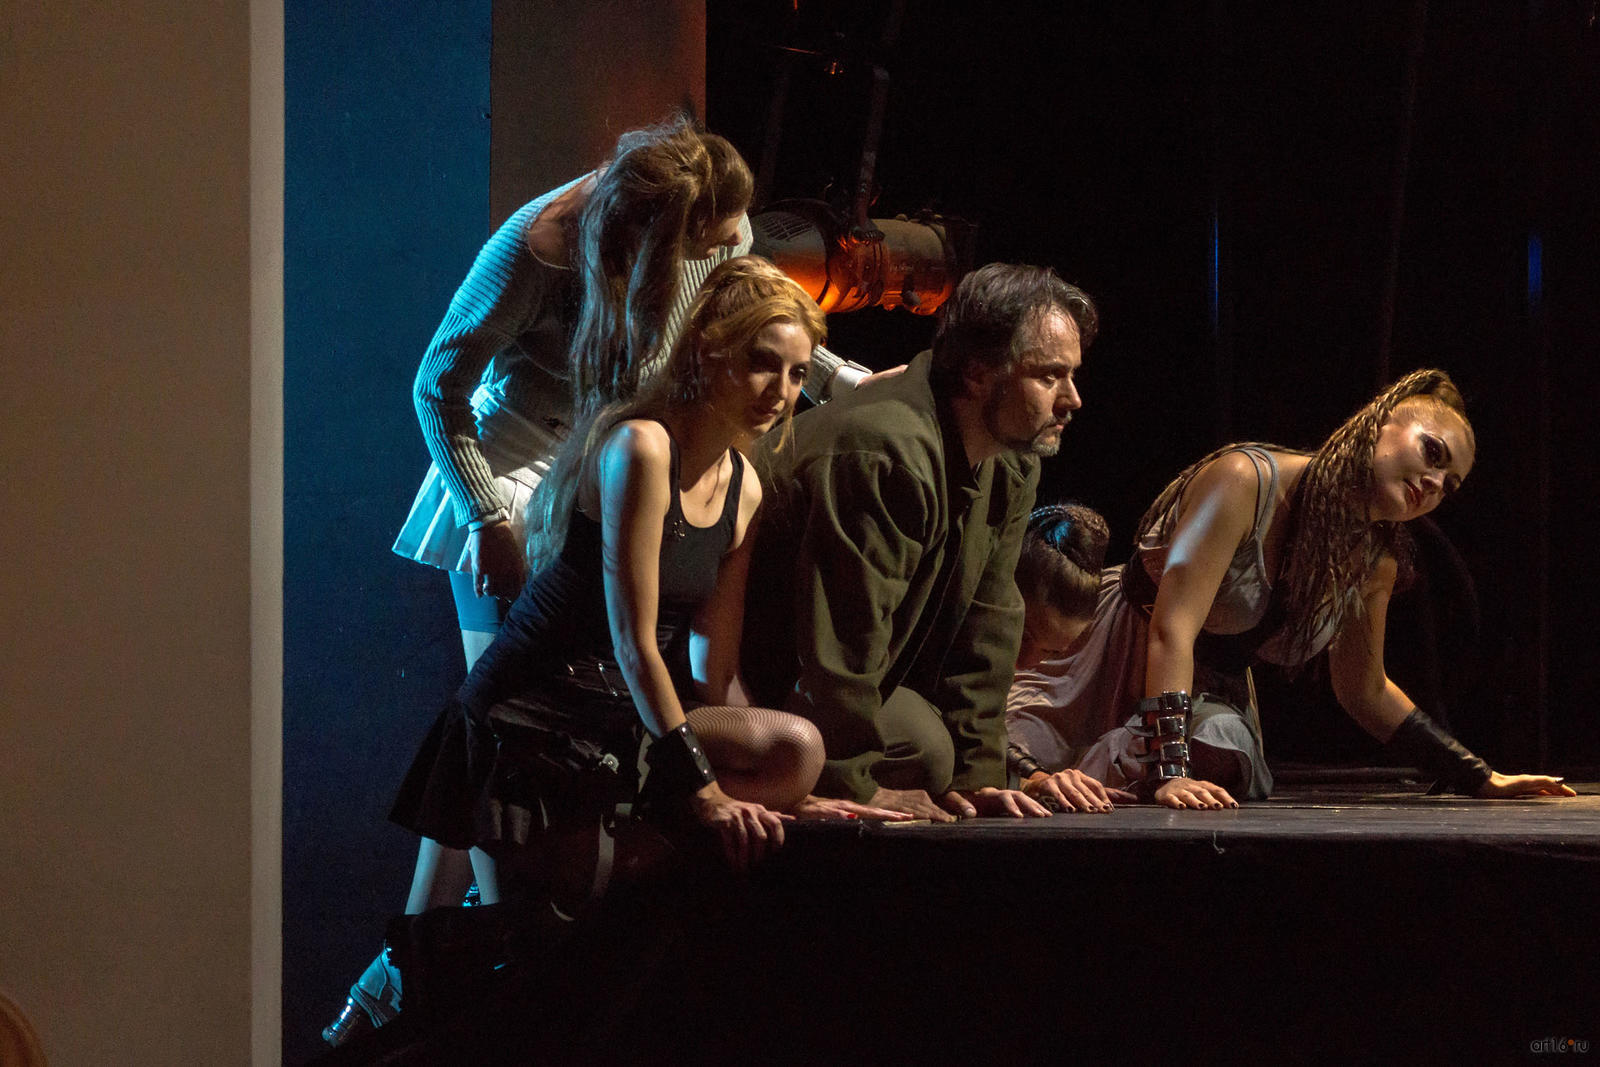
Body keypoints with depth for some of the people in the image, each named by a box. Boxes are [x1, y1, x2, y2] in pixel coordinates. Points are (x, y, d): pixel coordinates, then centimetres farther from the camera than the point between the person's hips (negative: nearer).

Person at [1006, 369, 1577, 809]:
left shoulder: (1376, 564, 0)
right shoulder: (1245, 480, -22)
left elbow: (1364, 690, 17)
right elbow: (1172, 628, -30)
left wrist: (1481, 779, 12)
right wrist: (1168, 771, -41)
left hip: (1210, 699, 7)